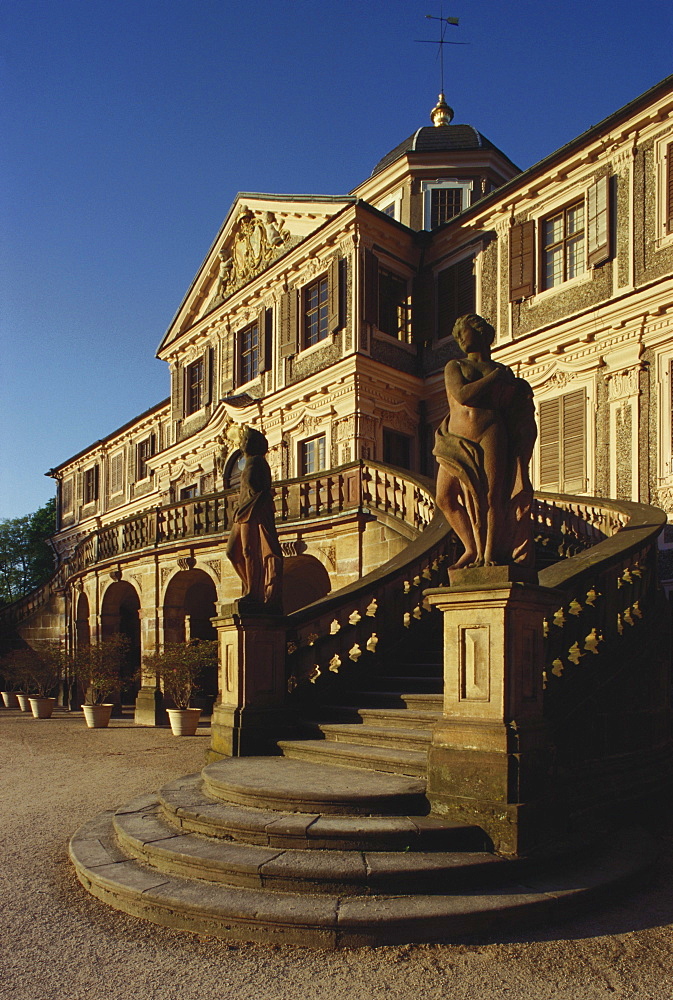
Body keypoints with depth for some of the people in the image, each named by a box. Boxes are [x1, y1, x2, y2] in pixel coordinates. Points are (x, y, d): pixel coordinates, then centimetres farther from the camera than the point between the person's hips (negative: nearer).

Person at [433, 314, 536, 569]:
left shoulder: (504, 371, 19)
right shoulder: (454, 366, 13)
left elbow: (512, 407, 23)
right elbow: (462, 395, -6)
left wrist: (521, 393, 4)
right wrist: (494, 376, -2)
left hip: (490, 435, 0)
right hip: (456, 440, 0)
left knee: (492, 497, -9)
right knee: (445, 497, -5)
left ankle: (490, 553, -1)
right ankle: (472, 549, 7)